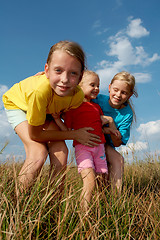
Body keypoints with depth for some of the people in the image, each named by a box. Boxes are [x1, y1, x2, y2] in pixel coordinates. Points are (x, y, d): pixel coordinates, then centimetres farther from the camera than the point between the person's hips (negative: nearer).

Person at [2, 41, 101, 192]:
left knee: (60, 152, -12)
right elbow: (34, 134, -30)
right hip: (17, 104, -4)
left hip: (46, 110, 4)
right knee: (38, 153, -24)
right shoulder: (40, 90, -44)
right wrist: (75, 135, -26)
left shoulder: (78, 95, -29)